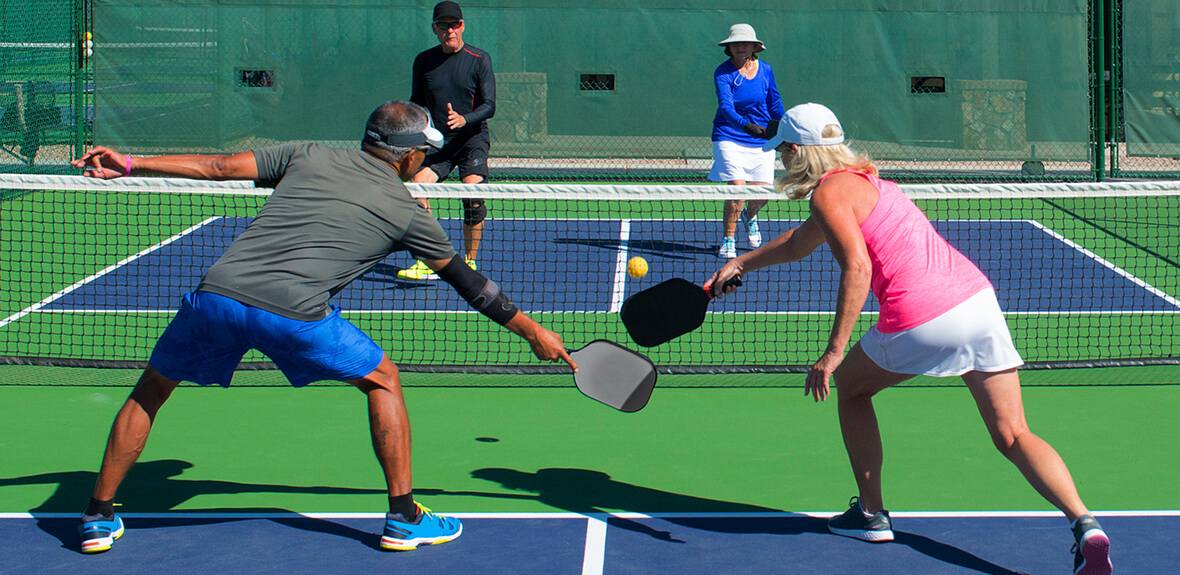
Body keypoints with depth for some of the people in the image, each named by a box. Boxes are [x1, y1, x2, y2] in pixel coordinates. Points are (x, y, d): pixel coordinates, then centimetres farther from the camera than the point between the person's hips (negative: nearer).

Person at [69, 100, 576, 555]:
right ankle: (404, 517, 20)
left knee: (151, 390, 25)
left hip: (216, 292, 3)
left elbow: (216, 167, 17)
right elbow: (468, 282, 24)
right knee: (382, 380, 21)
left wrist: (129, 165, 24)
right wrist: (532, 330, 35)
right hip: (295, 311, -3)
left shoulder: (308, 157, 20)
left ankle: (98, 518, 27)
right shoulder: (406, 213, 16)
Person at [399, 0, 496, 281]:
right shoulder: (423, 61, 7)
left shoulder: (479, 60, -3)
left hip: (472, 138, -3)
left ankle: (469, 262, -3)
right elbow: (417, 101, 18)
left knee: (473, 197, -19)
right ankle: (426, 263, -12)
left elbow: (489, 105, -7)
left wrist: (464, 119, -26)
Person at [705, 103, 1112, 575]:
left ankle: (871, 513, 26)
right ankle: (1084, 523, -17)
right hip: (977, 294, 8)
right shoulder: (861, 179, 27)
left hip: (921, 319, -8)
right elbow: (799, 243, 44)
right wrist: (741, 263, 53)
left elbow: (857, 268, -17)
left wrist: (833, 352, -16)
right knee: (1013, 436, 3)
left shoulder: (829, 191, -1)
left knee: (850, 388, 21)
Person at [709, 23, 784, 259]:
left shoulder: (765, 70, 1)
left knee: (761, 194, -2)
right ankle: (728, 240, 3)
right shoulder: (723, 73, -11)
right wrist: (746, 125, -42)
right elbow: (726, 107, -25)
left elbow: (775, 103, 15)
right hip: (730, 138, -3)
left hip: (762, 141, 3)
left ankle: (749, 216, 36)